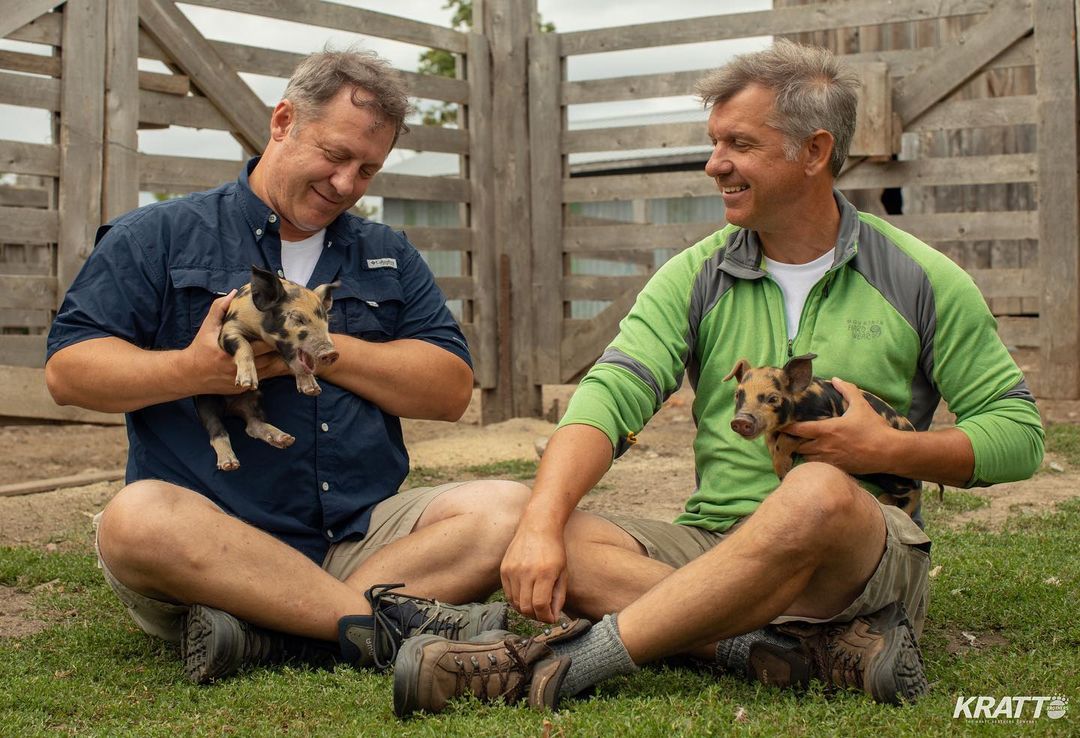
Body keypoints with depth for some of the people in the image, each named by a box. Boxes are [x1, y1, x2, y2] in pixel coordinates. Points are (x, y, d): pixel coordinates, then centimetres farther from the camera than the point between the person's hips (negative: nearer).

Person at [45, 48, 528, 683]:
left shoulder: (390, 257, 20)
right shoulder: (159, 237, 10)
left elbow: (452, 389, 6)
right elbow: (68, 369, 1)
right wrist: (193, 370, -15)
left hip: (363, 536, 3)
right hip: (212, 546, -3)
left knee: (508, 510, -21)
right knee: (139, 518, -36)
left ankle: (266, 637, -30)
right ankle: (394, 621, -33)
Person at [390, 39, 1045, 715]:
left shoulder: (920, 279, 4)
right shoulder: (697, 277, 8)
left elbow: (1019, 433, 5)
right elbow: (610, 397, -8)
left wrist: (888, 449, -12)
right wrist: (540, 524, -25)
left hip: (876, 551, -2)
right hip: (712, 544, 3)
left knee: (817, 494, -38)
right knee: (560, 542, -24)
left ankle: (562, 665, -33)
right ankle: (811, 652, -33)